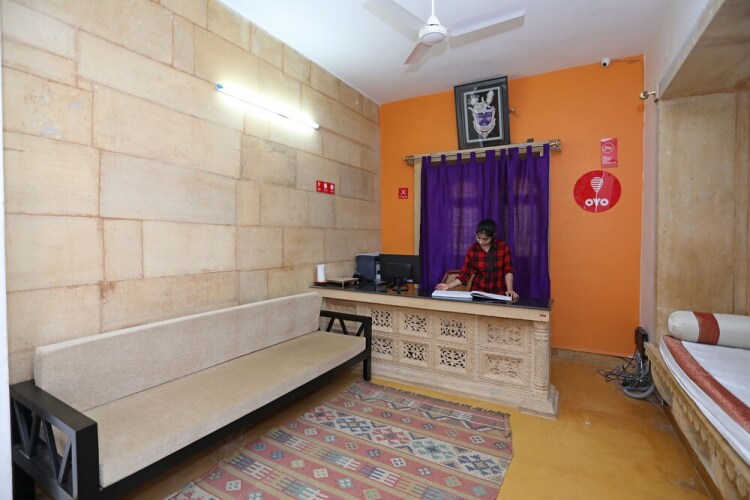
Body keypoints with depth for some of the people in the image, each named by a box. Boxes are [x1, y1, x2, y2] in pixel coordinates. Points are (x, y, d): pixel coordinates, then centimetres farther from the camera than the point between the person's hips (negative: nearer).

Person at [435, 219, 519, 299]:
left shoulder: (503, 247, -5)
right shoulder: (472, 250, -2)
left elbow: (508, 271, -2)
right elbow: (464, 275, -2)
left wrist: (509, 290, -16)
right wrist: (448, 286, -14)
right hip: (477, 293, 0)